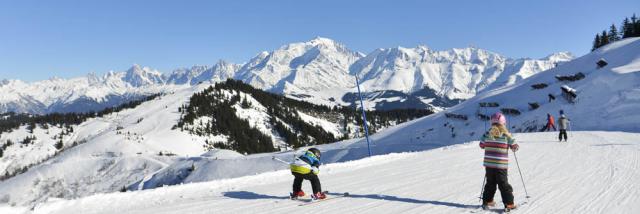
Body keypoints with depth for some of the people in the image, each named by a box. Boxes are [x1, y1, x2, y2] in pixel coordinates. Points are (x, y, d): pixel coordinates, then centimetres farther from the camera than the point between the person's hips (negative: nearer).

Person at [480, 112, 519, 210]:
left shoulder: (487, 134, -4)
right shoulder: (506, 135, -11)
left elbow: (482, 145, 8)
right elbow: (515, 147, -3)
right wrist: (515, 147, 19)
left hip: (488, 164, 3)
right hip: (501, 165, -3)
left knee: (490, 183, 17)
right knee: (504, 185, 7)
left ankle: (487, 201, 20)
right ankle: (509, 204, 7)